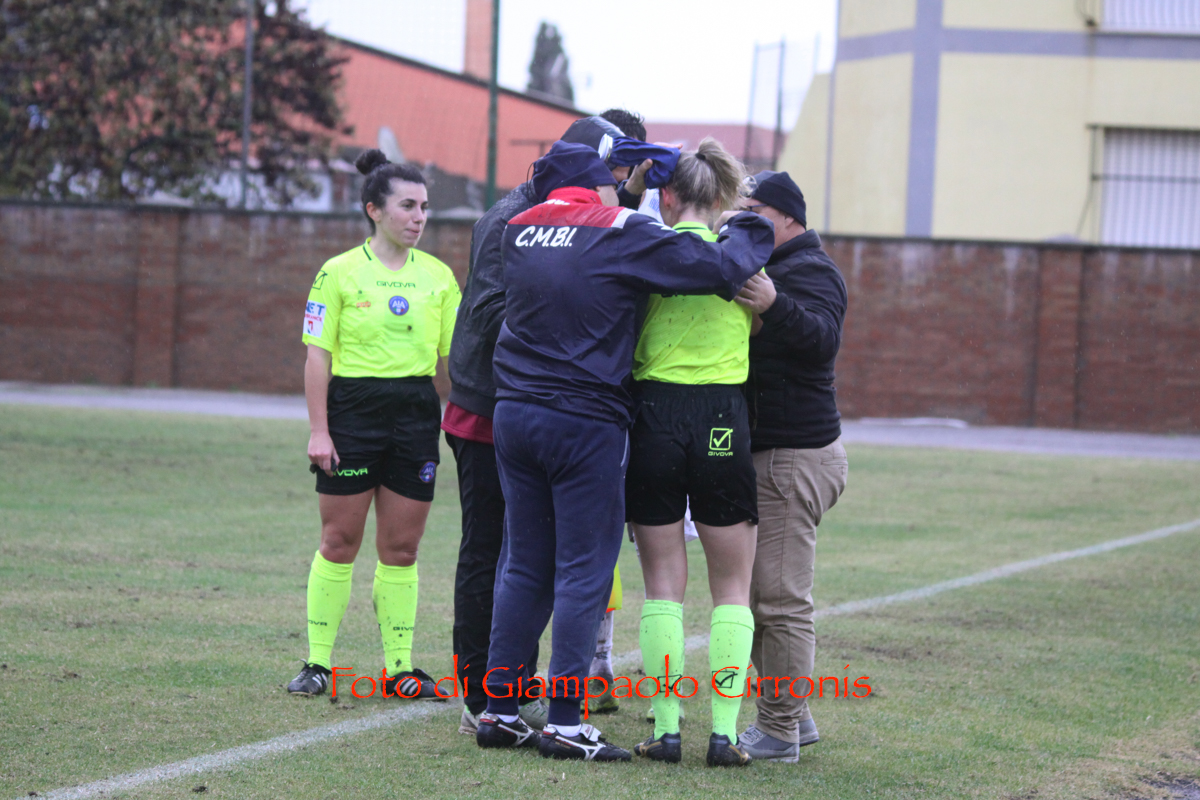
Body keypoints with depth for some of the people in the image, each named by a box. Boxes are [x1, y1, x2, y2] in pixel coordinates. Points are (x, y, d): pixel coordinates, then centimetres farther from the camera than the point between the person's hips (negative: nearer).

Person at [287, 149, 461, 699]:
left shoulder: (438, 276, 8)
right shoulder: (340, 272, -2)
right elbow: (318, 354, -3)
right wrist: (318, 430, -9)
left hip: (416, 415, 3)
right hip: (354, 411, -3)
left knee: (401, 549, 5)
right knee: (339, 542, 1)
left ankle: (398, 666, 11)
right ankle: (317, 663, 9)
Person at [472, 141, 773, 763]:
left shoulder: (519, 230, 8)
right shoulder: (620, 232, -9)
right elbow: (724, 267, -11)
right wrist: (748, 230, 12)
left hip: (514, 413, 6)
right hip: (586, 425, -6)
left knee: (524, 567, 13)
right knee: (583, 573, -1)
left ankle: (499, 709, 14)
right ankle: (565, 723, -2)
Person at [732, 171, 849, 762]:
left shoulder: (809, 272, -12)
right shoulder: (766, 269, 21)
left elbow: (824, 338, -30)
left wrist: (775, 307, -46)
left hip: (794, 458, -11)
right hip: (770, 455, 11)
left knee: (780, 599, -9)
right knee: (760, 592, 15)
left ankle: (781, 731, -6)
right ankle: (791, 716, 22)